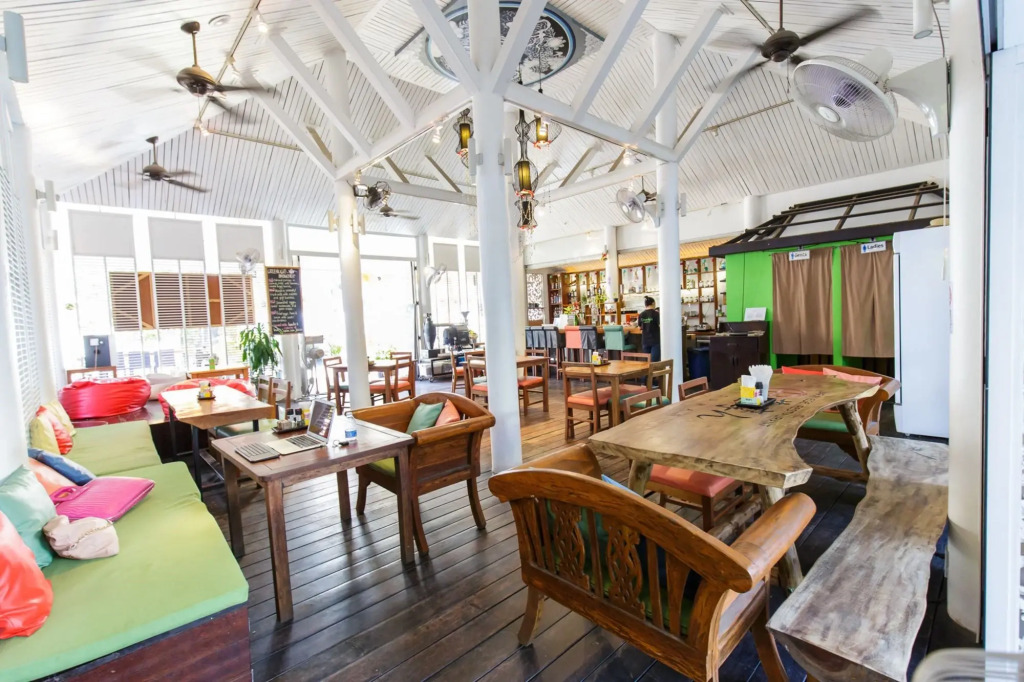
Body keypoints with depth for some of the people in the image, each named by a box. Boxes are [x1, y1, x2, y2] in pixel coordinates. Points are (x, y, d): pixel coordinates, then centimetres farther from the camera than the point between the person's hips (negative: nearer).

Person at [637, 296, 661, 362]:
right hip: (655, 340, -4)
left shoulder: (641, 315, 3)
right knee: (654, 361, -3)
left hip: (645, 341, 4)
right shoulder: (656, 313, -10)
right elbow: (660, 326, -11)